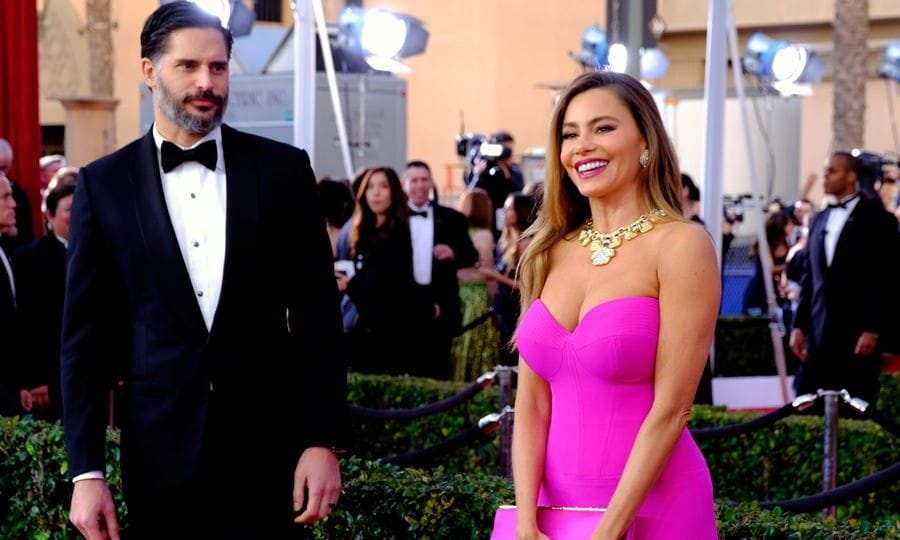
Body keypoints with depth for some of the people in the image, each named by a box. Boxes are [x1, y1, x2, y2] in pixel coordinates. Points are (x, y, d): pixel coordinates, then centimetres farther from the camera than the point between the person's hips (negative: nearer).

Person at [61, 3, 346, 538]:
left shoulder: (282, 169, 2)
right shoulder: (104, 183, 2)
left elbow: (318, 314, 2)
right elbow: (86, 336, 1)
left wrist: (323, 439, -5)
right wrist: (86, 470, -4)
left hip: (268, 445, 0)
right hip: (160, 451, 1)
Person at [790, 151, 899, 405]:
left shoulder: (877, 219, -1)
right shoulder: (819, 220, 15)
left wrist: (872, 330, -13)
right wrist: (799, 325, 8)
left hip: (858, 333, -5)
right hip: (819, 333, 5)